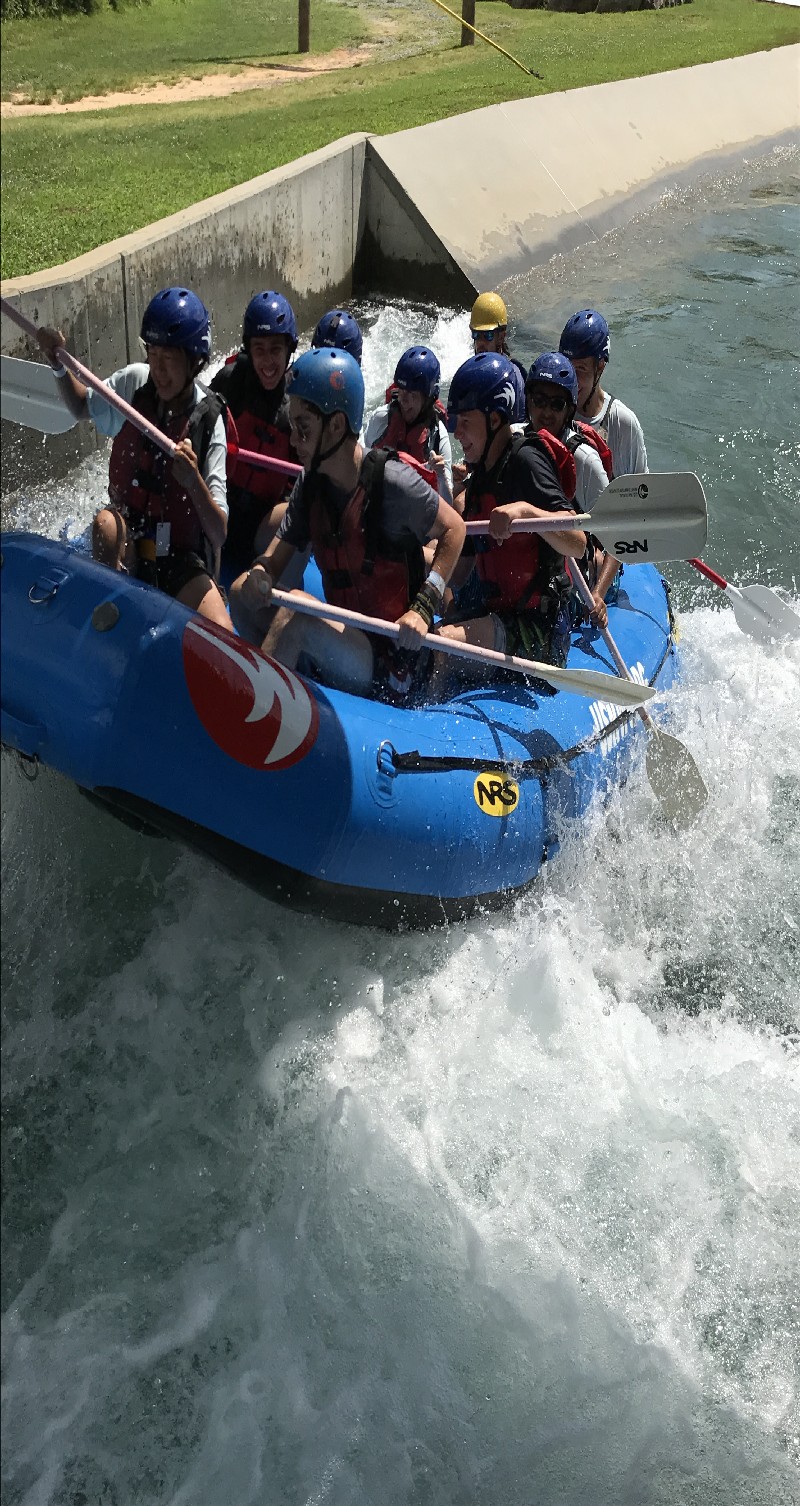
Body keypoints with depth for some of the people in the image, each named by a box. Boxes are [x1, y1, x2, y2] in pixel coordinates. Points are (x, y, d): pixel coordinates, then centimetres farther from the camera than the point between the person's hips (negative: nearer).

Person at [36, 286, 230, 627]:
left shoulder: (209, 420, -12)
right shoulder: (133, 382, -4)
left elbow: (219, 537, -17)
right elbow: (82, 406, 20)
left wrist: (194, 482, -36)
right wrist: (59, 366, 1)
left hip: (183, 563, -2)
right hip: (129, 547, 3)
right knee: (106, 524, -33)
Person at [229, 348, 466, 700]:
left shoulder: (394, 482, -15)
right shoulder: (310, 483, 3)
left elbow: (453, 529, -4)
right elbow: (278, 555, 4)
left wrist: (424, 608, -13)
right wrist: (261, 572, -20)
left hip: (390, 670, -7)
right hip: (345, 641, 7)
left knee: (296, 611, -29)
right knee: (242, 591, -7)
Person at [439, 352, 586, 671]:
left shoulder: (525, 460, -13)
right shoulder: (481, 476, 14)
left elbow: (577, 545, -25)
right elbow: (459, 568, 15)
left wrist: (525, 510, -37)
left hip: (538, 629, -9)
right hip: (497, 614, 9)